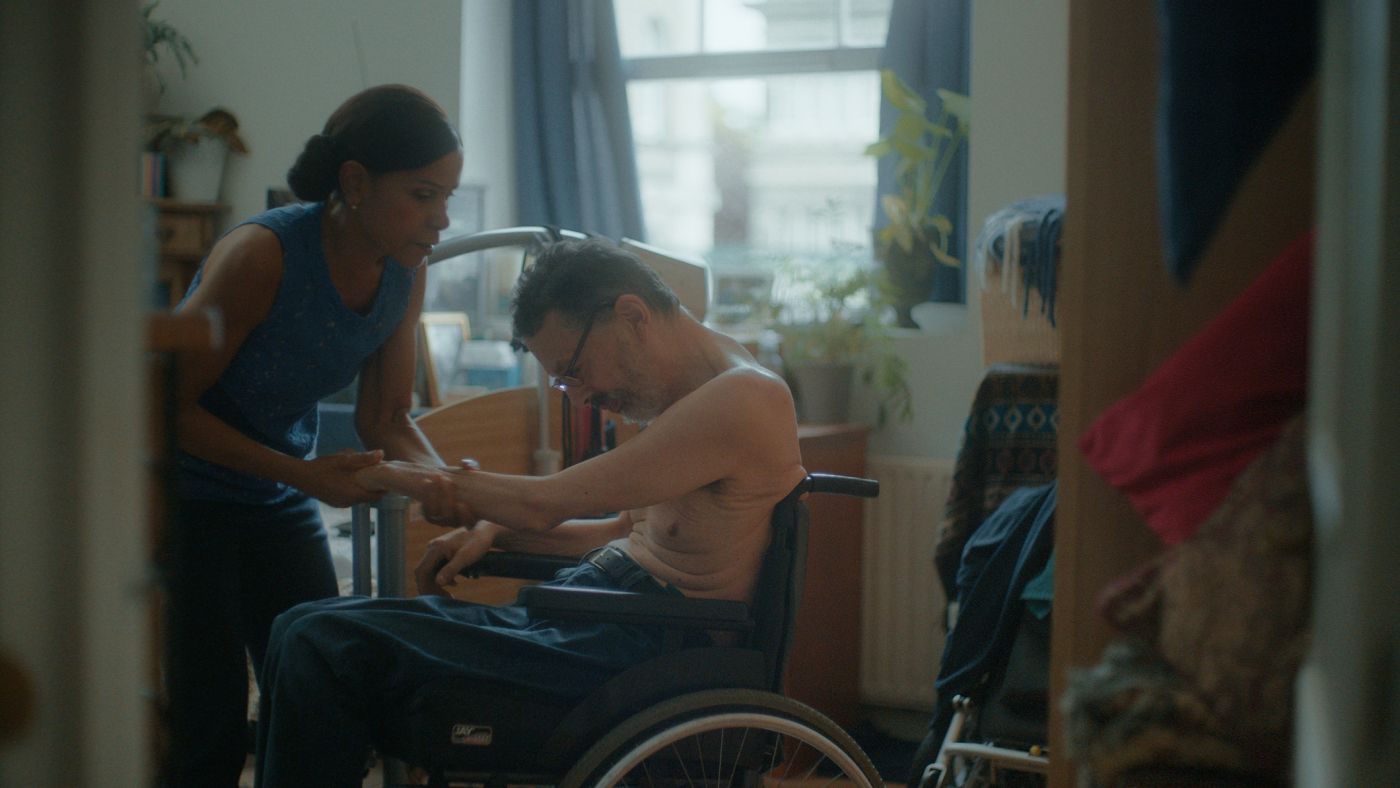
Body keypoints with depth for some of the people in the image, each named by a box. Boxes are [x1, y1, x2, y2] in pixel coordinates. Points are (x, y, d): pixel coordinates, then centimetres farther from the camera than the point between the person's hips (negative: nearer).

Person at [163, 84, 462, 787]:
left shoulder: (405, 275, -8)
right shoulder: (262, 255, -27)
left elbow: (386, 420, 3)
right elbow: (169, 406, -20)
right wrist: (303, 474, -26)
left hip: (279, 502, 6)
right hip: (181, 495, -6)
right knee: (209, 729, -6)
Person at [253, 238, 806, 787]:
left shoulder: (741, 399, -17)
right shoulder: (688, 393, 14)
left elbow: (544, 504, -18)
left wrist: (417, 478, -2)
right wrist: (492, 529, 13)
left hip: (633, 647, -11)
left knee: (323, 646, -19)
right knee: (304, 629, 7)